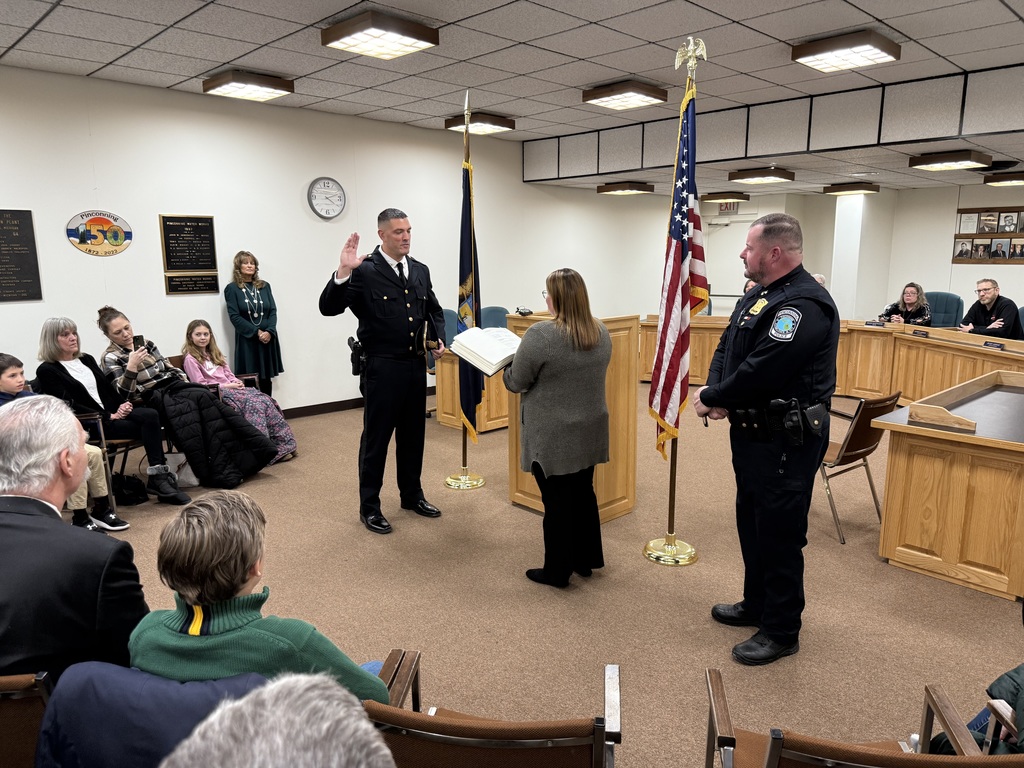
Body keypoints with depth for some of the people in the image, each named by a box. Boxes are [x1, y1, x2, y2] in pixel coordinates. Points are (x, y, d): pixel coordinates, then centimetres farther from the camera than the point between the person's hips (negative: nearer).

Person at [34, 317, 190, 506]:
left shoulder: (86, 359, 19)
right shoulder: (47, 371, -3)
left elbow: (108, 387, 19)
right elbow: (70, 406, -12)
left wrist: (122, 404, -3)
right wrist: (109, 416, -16)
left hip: (112, 412, 6)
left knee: (151, 415, -25)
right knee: (148, 425, -26)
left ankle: (158, 478, -28)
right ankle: (158, 478, -22)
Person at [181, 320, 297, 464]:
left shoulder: (214, 353, 22)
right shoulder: (190, 359, -1)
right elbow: (201, 385, -8)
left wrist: (236, 382, 0)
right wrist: (226, 386, -13)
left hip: (231, 387, 7)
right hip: (216, 393, -7)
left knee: (265, 399, -18)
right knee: (253, 403, -30)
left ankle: (281, 444, -21)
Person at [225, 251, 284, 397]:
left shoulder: (265, 286, 12)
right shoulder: (231, 288, 1)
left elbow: (273, 311, 5)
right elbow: (234, 317, -6)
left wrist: (269, 331, -12)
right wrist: (256, 332, -14)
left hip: (268, 338, 3)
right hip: (247, 340, -3)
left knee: (267, 379, 5)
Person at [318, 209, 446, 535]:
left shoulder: (420, 270, 8)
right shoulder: (365, 271, -11)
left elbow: (434, 310, 20)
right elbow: (328, 308, -17)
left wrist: (439, 339, 3)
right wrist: (343, 271, -30)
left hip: (416, 365, 6)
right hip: (382, 368, -6)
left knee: (413, 433, 17)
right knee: (376, 436, 5)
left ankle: (412, 495, 33)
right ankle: (369, 507, 18)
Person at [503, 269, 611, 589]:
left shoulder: (540, 334, -20)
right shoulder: (601, 332, 3)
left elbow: (515, 382, -12)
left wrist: (507, 366, 8)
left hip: (553, 436, -7)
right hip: (590, 430, 7)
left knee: (557, 501, 3)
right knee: (583, 493, 18)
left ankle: (557, 570, 15)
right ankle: (586, 559, 29)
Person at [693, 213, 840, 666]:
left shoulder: (804, 305, -22)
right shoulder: (761, 296, 12)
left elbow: (760, 371, -28)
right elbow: (727, 348, 10)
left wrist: (710, 399, -13)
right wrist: (717, 394, -9)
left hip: (786, 442, -10)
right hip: (753, 434, 10)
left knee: (779, 534, 2)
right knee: (752, 523, 21)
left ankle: (781, 632, 19)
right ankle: (757, 605, 40)